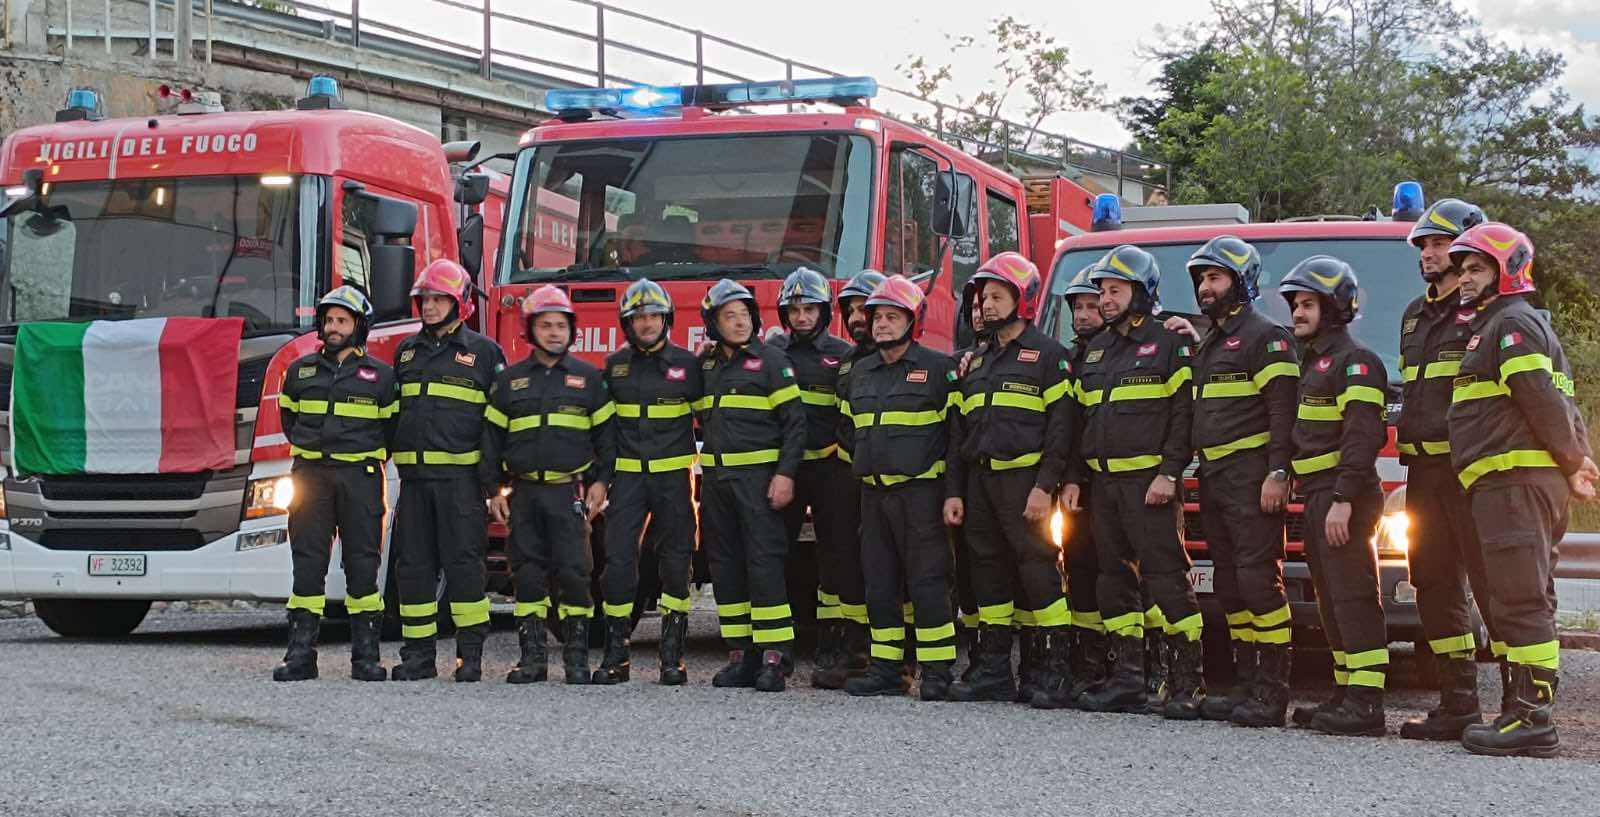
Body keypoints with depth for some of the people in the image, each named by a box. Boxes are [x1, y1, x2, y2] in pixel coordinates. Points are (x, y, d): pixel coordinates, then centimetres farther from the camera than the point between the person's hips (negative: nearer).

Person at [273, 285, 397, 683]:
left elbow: (392, 426, 11)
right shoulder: (300, 370, 11)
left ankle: (366, 655, 4)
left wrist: (371, 457, 6)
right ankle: (301, 654, 1)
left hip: (360, 477, -2)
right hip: (310, 474, 2)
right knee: (307, 562, -1)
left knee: (362, 563, 0)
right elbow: (288, 417, 22)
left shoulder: (379, 374, 5)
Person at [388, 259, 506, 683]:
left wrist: (492, 477, -9)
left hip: (461, 475, -5)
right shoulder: (406, 351, 18)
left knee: (463, 561, -5)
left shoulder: (483, 352, 3)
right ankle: (417, 654, 11)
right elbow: (391, 410, 22)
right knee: (413, 563, 5)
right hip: (413, 475, 5)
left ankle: (470, 655, 0)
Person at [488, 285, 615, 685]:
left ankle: (576, 657, 2)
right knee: (528, 573, 2)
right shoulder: (508, 381, 10)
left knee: (573, 572, -6)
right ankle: (531, 657, 8)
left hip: (569, 492, -2)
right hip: (523, 491, 2)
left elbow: (605, 432, 8)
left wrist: (600, 481, -1)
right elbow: (492, 435, 12)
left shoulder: (587, 378, 7)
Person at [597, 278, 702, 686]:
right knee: (617, 558, -5)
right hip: (627, 475, 1)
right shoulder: (615, 365, 8)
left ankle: (672, 655, 9)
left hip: (672, 475, -1)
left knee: (675, 560, 1)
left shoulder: (686, 363, 3)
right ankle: (616, 655, 1)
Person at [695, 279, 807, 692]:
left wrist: (785, 474, -15)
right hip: (715, 478, 6)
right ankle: (741, 655, 12)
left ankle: (776, 657, -9)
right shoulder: (705, 366, 14)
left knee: (763, 562, -10)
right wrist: (705, 472, 13)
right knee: (726, 566, 6)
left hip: (758, 476, -6)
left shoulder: (771, 360, -3)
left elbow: (794, 421, -7)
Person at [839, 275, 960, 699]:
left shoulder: (937, 367, -3)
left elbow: (958, 432, -6)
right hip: (873, 493, 6)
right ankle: (885, 669, 14)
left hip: (919, 491, -6)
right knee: (880, 582, 8)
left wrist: (953, 491, -12)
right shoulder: (861, 372, 16)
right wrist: (856, 477, 17)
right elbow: (850, 432, 24)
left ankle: (937, 672, -2)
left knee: (926, 581, -6)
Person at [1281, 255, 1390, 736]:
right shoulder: (1313, 362, 21)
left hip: (1342, 497, -10)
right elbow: (1304, 433, 27)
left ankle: (1366, 705, -12)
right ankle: (1346, 696, 16)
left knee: (1354, 596, -11)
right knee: (1332, 600, 11)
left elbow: (1361, 435, -19)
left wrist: (1343, 499, -23)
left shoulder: (1354, 361, -10)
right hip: (1316, 497, 10)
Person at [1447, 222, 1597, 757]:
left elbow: (1543, 400, -16)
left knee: (1520, 602, -12)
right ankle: (1529, 714, 14)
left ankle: (1532, 719, -13)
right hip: (1515, 485, 11)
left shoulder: (1513, 323, -7)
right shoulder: (1493, 326, 26)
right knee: (1527, 603, 11)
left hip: (1514, 480, -11)